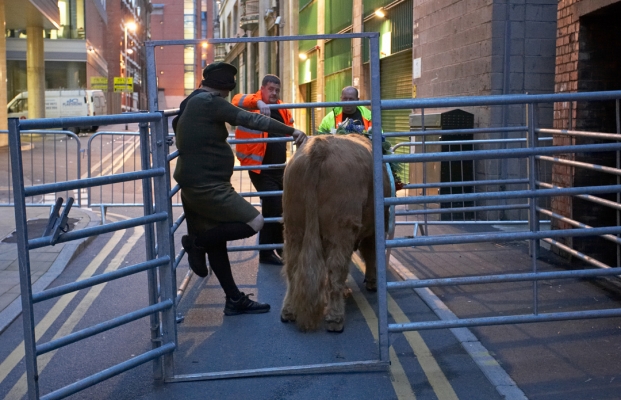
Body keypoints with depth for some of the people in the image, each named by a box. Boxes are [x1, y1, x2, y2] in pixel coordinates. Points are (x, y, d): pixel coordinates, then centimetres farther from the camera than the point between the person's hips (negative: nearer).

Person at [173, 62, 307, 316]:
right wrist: (292, 131, -17)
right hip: (207, 186, -11)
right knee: (254, 222, -13)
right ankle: (197, 242, -3)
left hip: (192, 184, 11)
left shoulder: (189, 103, 16)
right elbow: (251, 120, -20)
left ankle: (235, 300, 19)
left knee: (216, 242, 13)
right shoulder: (210, 102, -14)